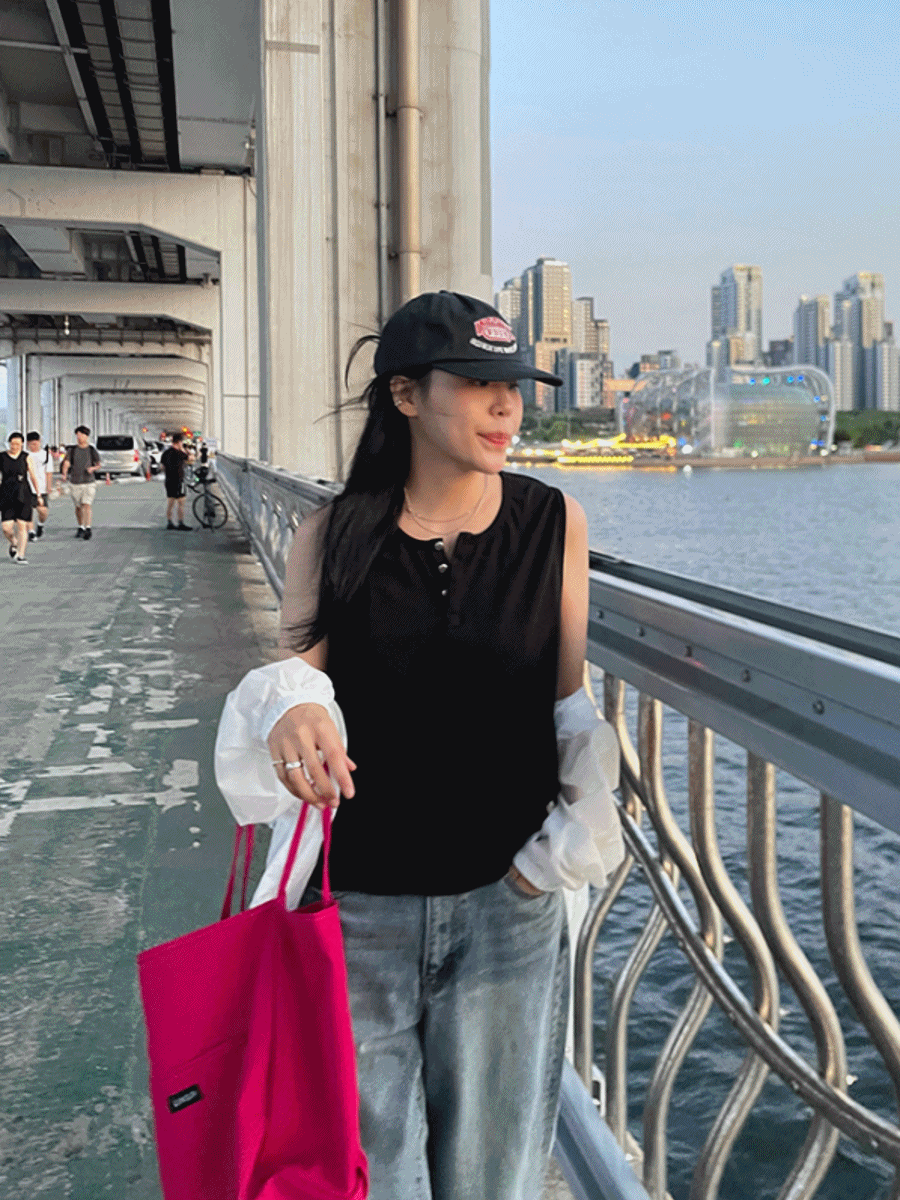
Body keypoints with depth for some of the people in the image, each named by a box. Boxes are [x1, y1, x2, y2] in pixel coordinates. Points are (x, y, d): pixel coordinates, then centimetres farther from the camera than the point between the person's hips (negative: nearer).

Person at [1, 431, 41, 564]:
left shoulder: (26, 458, 4)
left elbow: (33, 477, 7)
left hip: (23, 495, 0)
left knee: (22, 526, -4)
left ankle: (21, 555, 4)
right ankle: (13, 544, 25)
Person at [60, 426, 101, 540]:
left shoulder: (92, 450, 2)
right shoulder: (72, 450, 3)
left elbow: (98, 464, 12)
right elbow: (66, 463, -8)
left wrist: (93, 468, -12)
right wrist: (64, 474, -28)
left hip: (89, 483, -2)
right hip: (76, 483, 2)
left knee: (87, 506, -16)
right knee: (78, 507, 13)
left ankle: (88, 528, -23)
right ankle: (80, 527, 32)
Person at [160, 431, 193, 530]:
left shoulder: (165, 453, 9)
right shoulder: (178, 453, -14)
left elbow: (162, 465, 16)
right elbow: (190, 458, -2)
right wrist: (184, 450, 12)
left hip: (168, 480, 8)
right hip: (177, 480, -8)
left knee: (170, 502, 12)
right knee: (181, 503, -3)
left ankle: (169, 523, 14)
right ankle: (181, 524, -3)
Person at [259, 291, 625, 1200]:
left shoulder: (554, 522, -1)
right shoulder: (332, 537, -3)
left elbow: (568, 693, 3)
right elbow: (296, 668, 0)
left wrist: (588, 804, -11)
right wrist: (288, 708, -22)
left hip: (506, 896, 1)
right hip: (361, 898, 0)